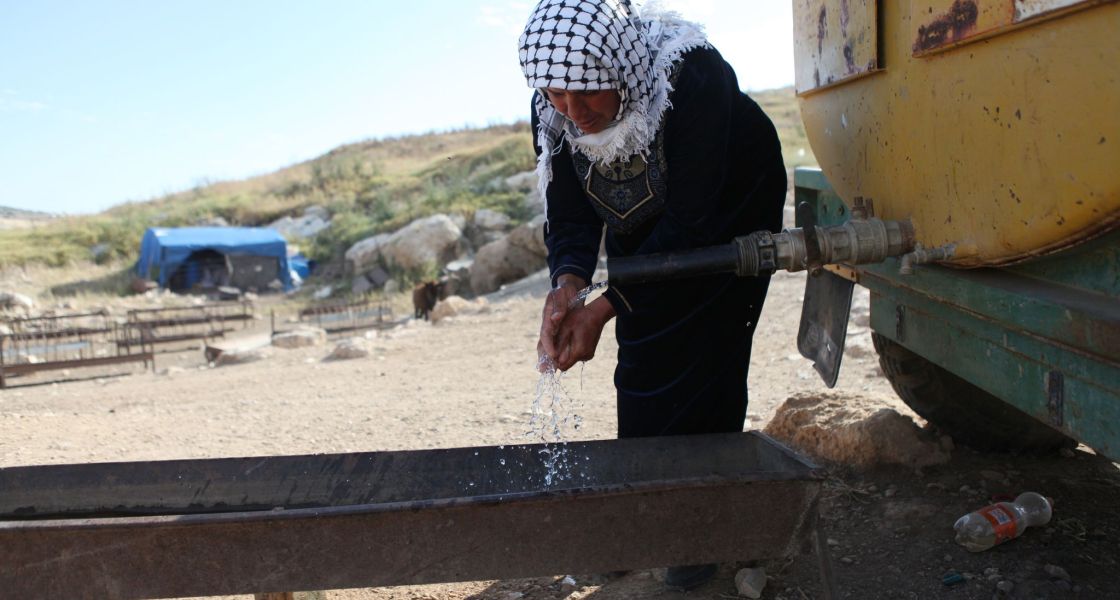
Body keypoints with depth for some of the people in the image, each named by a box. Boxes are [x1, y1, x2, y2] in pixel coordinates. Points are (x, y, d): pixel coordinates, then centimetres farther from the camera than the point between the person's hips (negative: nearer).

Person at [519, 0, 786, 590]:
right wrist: (566, 288, -40)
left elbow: (689, 221, -36)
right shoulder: (553, 109, -23)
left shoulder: (694, 78, -39)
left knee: (703, 372, -6)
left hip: (726, 217, -4)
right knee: (640, 373, 4)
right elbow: (568, 213, -18)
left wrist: (603, 309, -40)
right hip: (641, 231, 5)